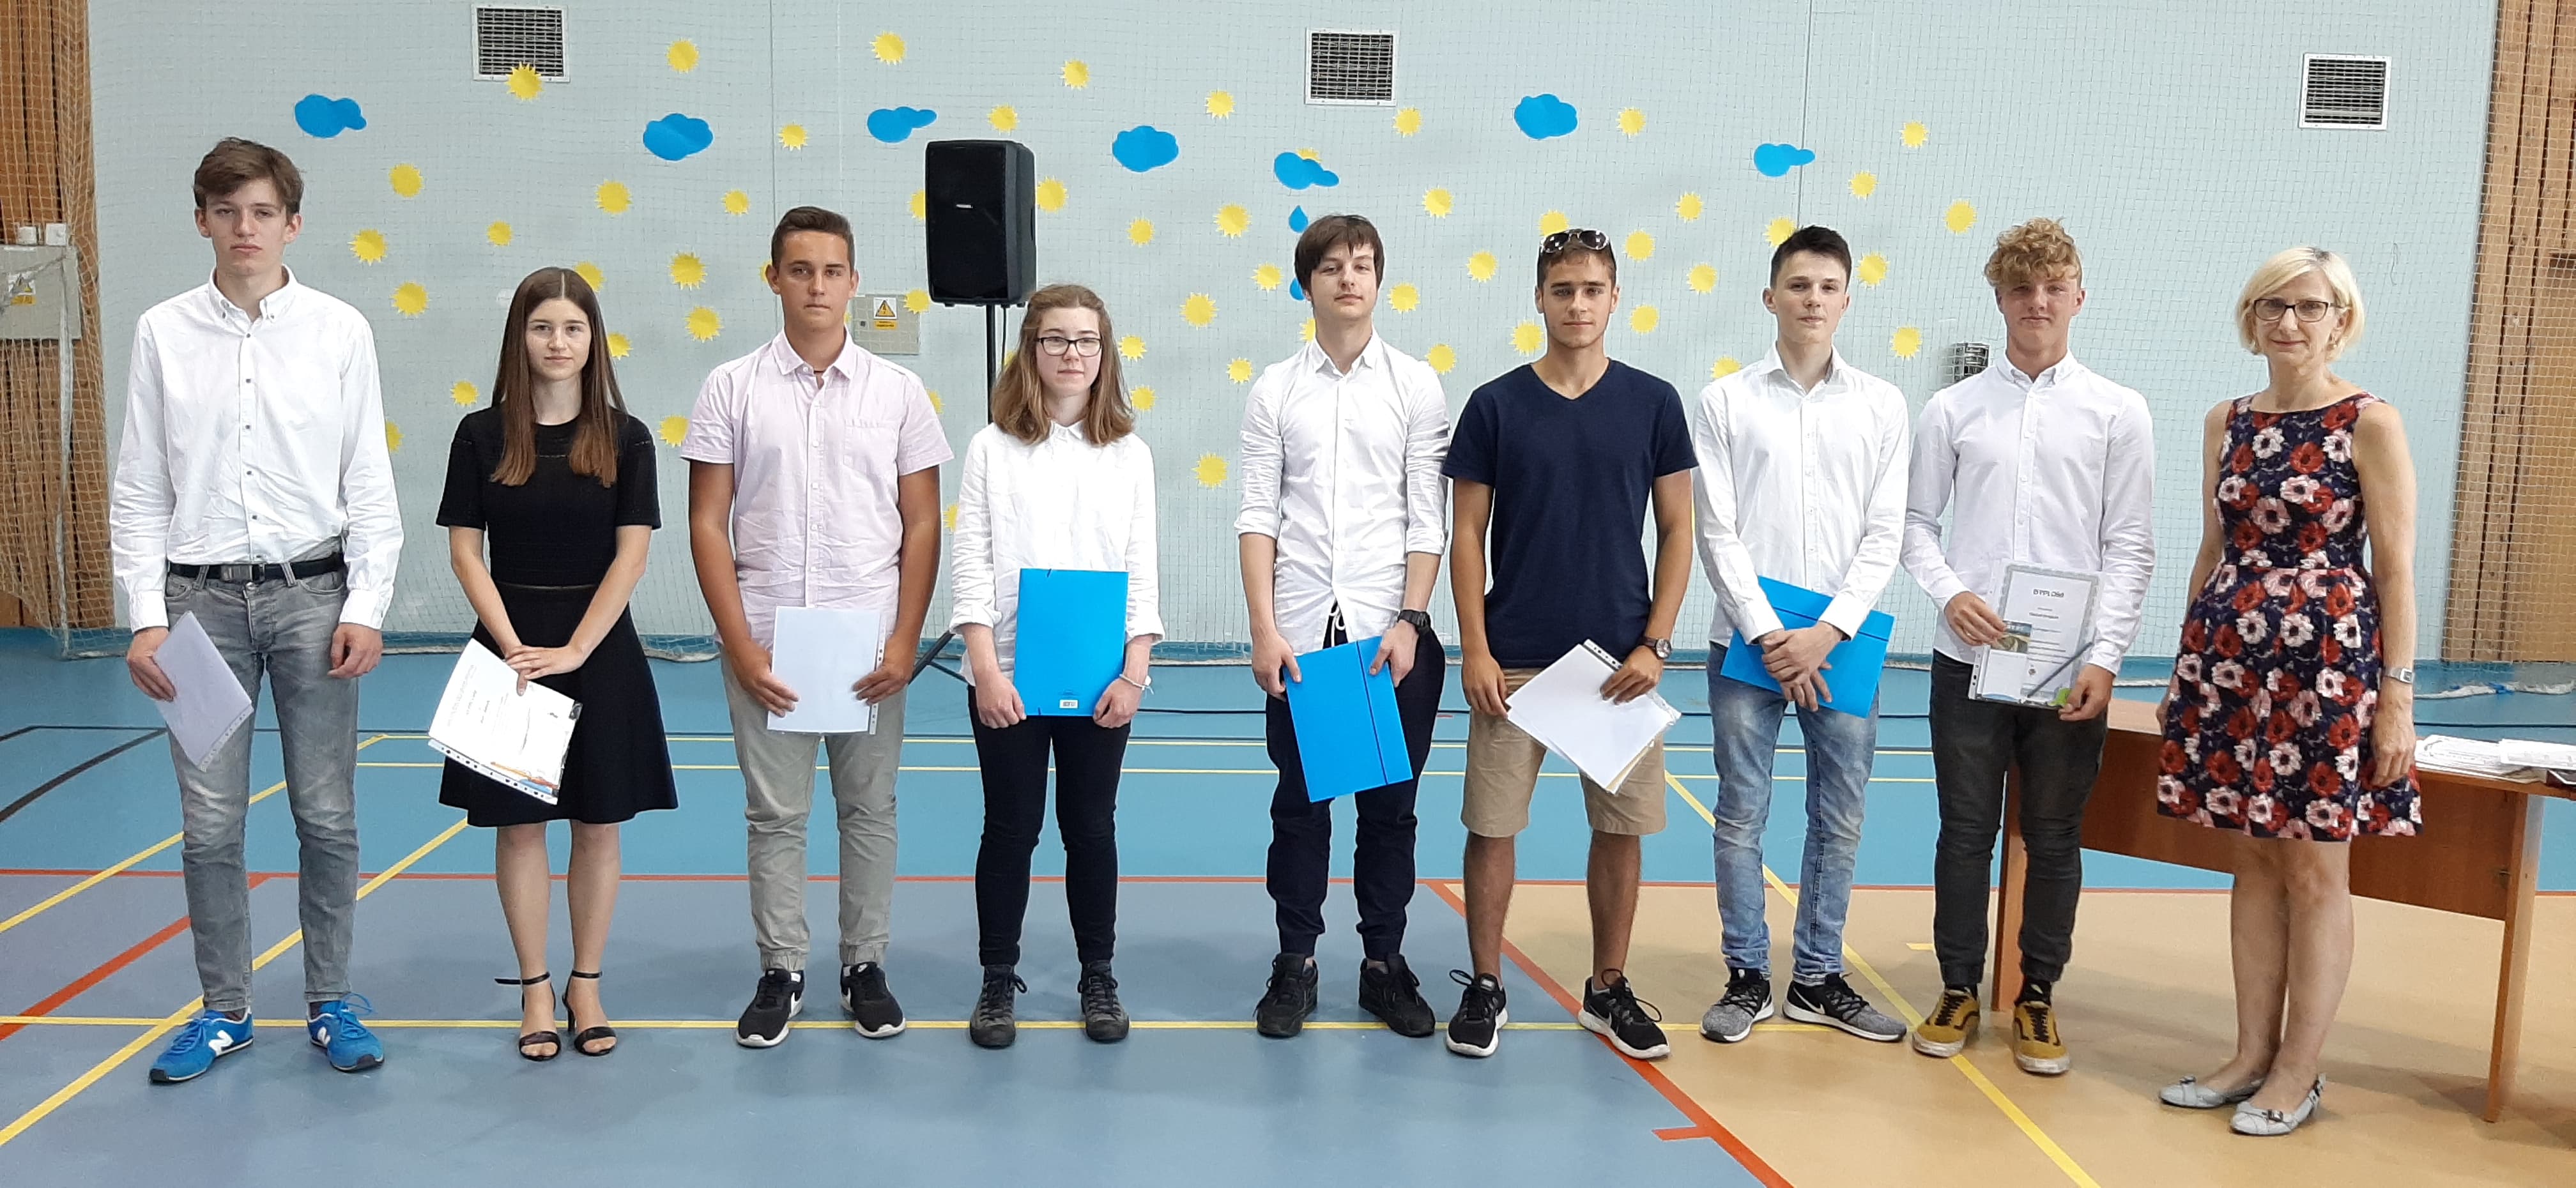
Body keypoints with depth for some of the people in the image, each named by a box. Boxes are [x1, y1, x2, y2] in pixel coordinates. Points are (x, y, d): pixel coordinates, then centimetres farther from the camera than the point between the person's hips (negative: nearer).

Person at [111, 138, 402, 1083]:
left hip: (313, 591, -1)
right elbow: (138, 491, 5)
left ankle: (331, 1004, 19)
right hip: (202, 596, 1)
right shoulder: (163, 334, 3)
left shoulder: (340, 331, 0)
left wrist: (367, 606, -6)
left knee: (327, 815, 4)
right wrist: (146, 615, -3)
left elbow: (370, 484, 1)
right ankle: (224, 1010, 22)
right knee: (209, 822, 6)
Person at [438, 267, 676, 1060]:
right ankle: (535, 990, 18)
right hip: (510, 646, 0)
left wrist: (573, 651, -13)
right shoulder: (482, 435, 0)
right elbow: (465, 551, -1)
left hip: (600, 648, 0)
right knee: (518, 822, 5)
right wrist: (515, 647, -12)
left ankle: (586, 985, 19)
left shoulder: (625, 439, -1)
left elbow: (631, 553, -6)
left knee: (599, 823, 5)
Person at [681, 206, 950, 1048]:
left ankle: (865, 968, 20)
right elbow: (708, 523, 0)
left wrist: (905, 641, -6)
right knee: (774, 814, 7)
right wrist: (741, 646, -8)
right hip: (765, 640, 0)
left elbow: (922, 525, 3)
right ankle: (780, 972, 19)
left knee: (868, 809, 8)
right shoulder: (732, 389, 1)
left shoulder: (897, 391, 3)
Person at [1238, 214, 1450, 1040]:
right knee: (1300, 804, 8)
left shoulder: (1416, 385, 3)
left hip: (1391, 632, 0)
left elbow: (1429, 521, 0)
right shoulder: (1276, 389, 4)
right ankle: (1295, 964, 19)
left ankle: (1384, 963, 20)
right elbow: (1258, 517, 1)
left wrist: (1410, 621, -9)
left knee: (1390, 806, 8)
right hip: (1300, 631, 0)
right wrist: (1264, 629, -6)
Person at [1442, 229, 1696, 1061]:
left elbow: (1677, 530, 4)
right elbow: (1468, 534, 1)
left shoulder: (1653, 403, 2)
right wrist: (1474, 649, -6)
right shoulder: (1496, 405, 0)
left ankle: (1608, 990, 24)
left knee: (1621, 827, 8)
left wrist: (1656, 644, -4)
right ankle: (1485, 986, 19)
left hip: (1621, 656, 1)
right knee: (1493, 825, 3)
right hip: (1512, 660, -1)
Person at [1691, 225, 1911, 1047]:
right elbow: (1716, 532, -3)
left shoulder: (1881, 405, 6)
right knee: (1741, 816, 3)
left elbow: (1885, 535, 2)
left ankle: (1817, 978, 21)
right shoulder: (1726, 401, 2)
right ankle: (1748, 978, 16)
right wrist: (1769, 635, -11)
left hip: (1842, 641, 2)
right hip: (1748, 640, -1)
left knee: (1839, 820, 7)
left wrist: (1829, 632, -10)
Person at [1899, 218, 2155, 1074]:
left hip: (2070, 667, 0)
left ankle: (2037, 998, 24)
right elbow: (1916, 521, 7)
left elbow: (2131, 546, 0)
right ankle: (1958, 992, 22)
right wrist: (1949, 591, -12)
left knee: (2055, 839, 9)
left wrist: (2105, 658, -8)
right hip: (1968, 658, 0)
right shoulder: (1954, 409, 4)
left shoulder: (2117, 412, 2)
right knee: (1966, 832, 8)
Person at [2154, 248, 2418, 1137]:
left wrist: (2397, 696, -11)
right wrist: (2188, 667, 14)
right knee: (2255, 859, 11)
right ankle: (2252, 1056, 21)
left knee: (2315, 868, 3)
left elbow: (2396, 568, -7)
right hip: (2231, 657, 5)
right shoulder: (2226, 422, 10)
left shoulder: (2369, 423, -5)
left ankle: (2299, 1071, 14)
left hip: (2327, 659, -5)